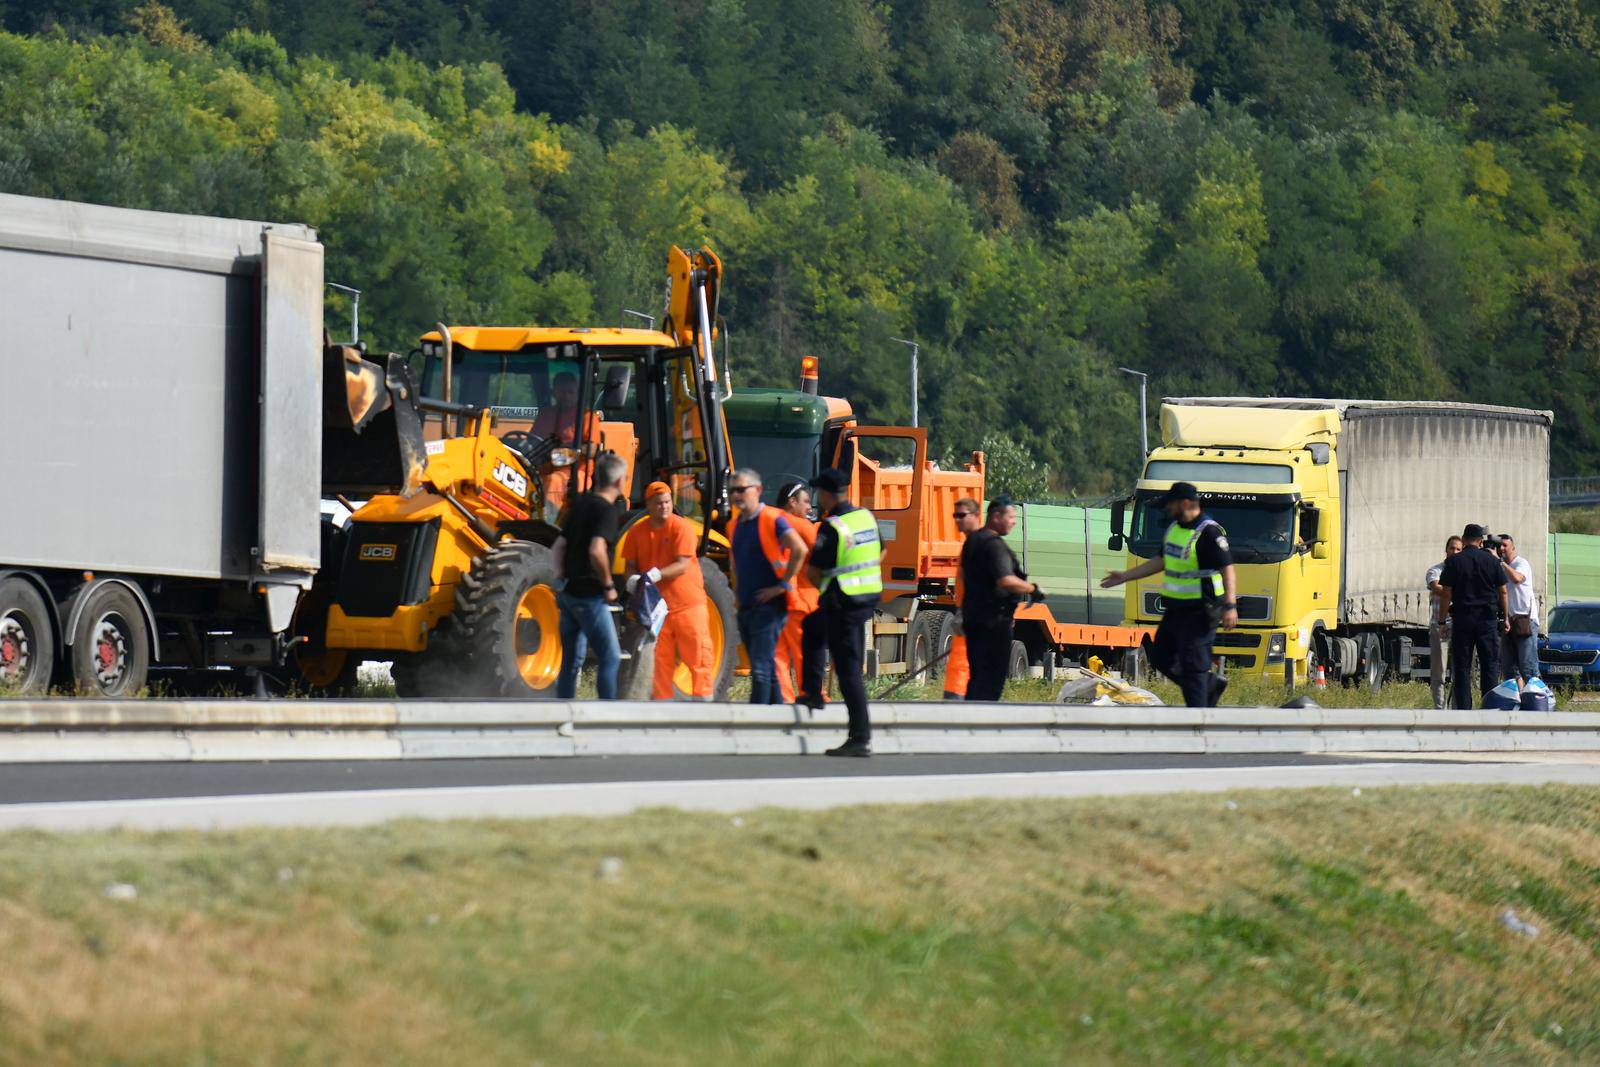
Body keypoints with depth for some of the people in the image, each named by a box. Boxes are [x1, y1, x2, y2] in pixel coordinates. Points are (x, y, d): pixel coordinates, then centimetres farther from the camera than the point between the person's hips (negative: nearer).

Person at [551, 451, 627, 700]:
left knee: (571, 661, 13)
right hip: (589, 595, -8)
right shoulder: (606, 509, -14)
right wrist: (608, 585, -17)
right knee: (609, 658, -2)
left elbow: (559, 546, 17)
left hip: (568, 593, 8)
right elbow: (596, 551, -28)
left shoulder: (581, 503, 12)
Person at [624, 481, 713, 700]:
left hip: (688, 602, -3)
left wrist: (657, 574, -30)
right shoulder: (637, 532, 5)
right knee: (659, 658, 5)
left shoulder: (682, 527, -7)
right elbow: (631, 565, 8)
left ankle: (702, 698, 2)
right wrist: (633, 578, -16)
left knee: (698, 655, -3)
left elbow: (682, 566, -15)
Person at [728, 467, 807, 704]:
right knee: (767, 668, 12)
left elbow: (799, 550, -22)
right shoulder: (736, 523, 14)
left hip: (769, 605, -9)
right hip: (745, 606, 9)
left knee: (761, 668, -14)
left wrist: (783, 585, -19)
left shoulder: (772, 519, -11)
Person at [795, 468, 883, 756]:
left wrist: (824, 589, 10)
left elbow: (812, 572, -11)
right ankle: (813, 694, 33)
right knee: (811, 627, 31)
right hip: (870, 599, 8)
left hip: (843, 603, -8)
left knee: (848, 670, -5)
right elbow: (878, 555, 20)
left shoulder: (831, 527, -16)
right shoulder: (867, 518, 7)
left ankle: (860, 738, -8)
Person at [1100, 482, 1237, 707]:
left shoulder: (1209, 533, -16)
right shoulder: (1174, 528, 13)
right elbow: (1161, 562, 25)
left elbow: (1227, 569, -21)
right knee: (1161, 658, 15)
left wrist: (1229, 606, -29)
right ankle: (1210, 686, 26)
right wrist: (1125, 576, 27)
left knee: (1192, 666, -8)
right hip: (1175, 610, 10)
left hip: (1199, 612, -10)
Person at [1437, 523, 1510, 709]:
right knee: (1489, 666, 4)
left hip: (1462, 619, -1)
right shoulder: (1492, 561, 3)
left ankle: (1464, 710, -2)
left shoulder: (1454, 562, -1)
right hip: (1487, 619, 1)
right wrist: (1505, 619, 14)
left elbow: (1446, 594, -3)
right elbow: (1503, 592, 6)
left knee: (1461, 668, 3)